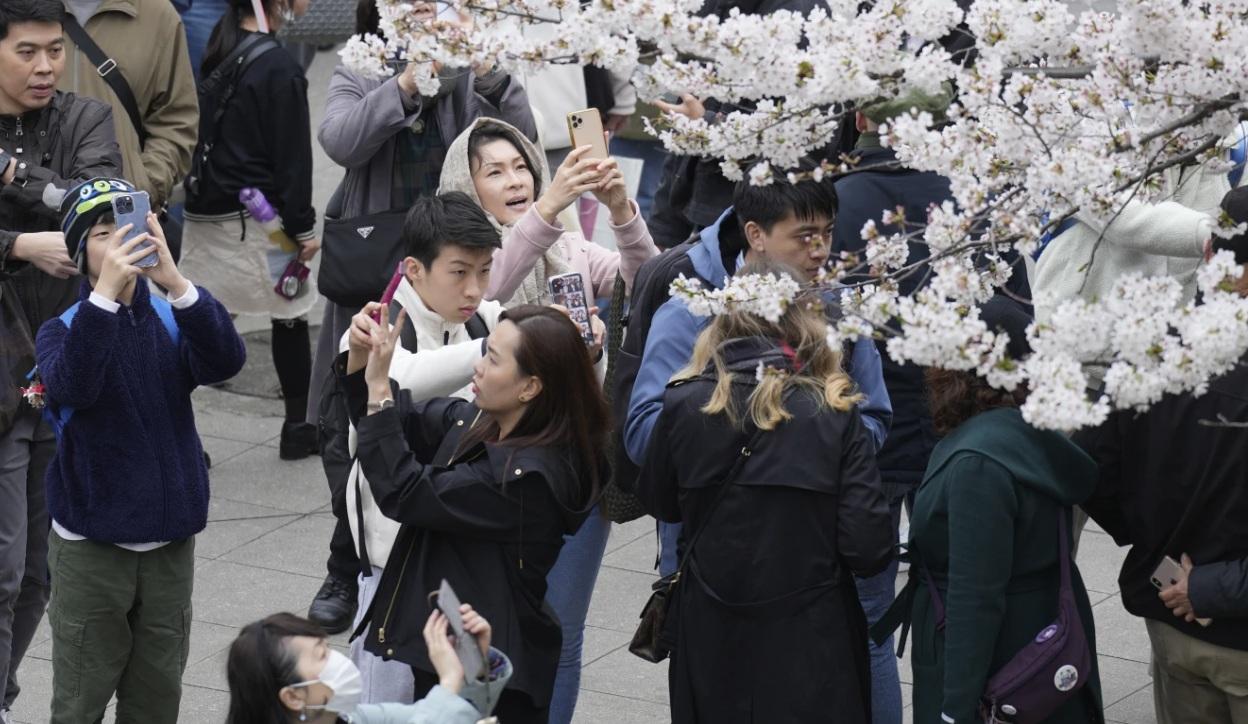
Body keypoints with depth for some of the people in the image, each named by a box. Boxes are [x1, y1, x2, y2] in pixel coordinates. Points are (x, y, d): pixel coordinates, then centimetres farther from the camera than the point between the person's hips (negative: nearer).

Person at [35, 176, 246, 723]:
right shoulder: (62, 331, -5)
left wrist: (176, 282, -33)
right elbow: (72, 385, -27)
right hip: (90, 546, -2)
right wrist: (105, 293, -38)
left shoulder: (173, 322, 1)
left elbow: (226, 360, -20)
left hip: (170, 540, 2)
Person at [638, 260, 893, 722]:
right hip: (811, 641, -1)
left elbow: (657, 504, 9)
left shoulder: (683, 404, -9)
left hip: (711, 637, 1)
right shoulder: (835, 413, -12)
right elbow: (869, 549, -14)